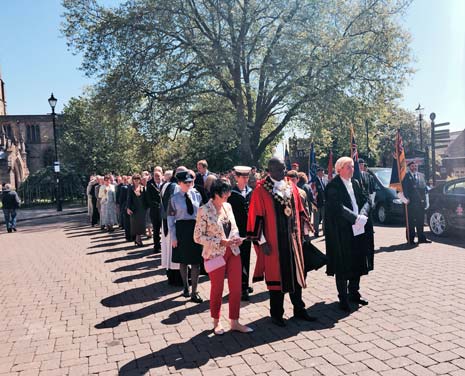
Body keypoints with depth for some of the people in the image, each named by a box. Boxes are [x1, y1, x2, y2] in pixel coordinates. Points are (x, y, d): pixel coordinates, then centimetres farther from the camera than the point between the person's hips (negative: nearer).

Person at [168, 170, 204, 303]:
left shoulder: (197, 195, 2)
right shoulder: (174, 198, -4)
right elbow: (170, 218, -3)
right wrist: (173, 237, -6)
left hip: (196, 229, 1)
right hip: (181, 229, -1)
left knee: (196, 262, 2)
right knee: (183, 261, 13)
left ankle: (194, 292, 12)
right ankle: (186, 287, 33)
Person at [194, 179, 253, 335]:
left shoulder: (227, 206, 4)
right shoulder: (204, 211, -14)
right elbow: (198, 237, -13)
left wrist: (236, 238, -6)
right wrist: (220, 242, -20)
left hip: (233, 252, 6)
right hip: (215, 255, -5)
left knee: (236, 288, 8)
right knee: (217, 289, 10)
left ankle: (234, 322, 23)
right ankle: (216, 322, 31)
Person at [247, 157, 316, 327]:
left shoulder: (291, 187, 8)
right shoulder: (261, 190, -9)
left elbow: (299, 211, 14)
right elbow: (256, 217, -10)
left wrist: (304, 230, 10)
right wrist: (262, 241, -13)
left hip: (293, 239, 5)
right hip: (273, 242, -5)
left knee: (296, 274, 13)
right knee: (276, 276, 5)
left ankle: (299, 309, 28)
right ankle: (276, 314, 19)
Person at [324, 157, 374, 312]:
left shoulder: (356, 183, 12)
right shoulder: (333, 186, -11)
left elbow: (366, 200, 6)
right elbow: (338, 207, -21)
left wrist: (362, 215, -12)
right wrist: (357, 218, -20)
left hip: (359, 230, 7)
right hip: (342, 232, -7)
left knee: (357, 263, 15)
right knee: (343, 265, 1)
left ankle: (353, 293, 30)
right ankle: (343, 298, 12)